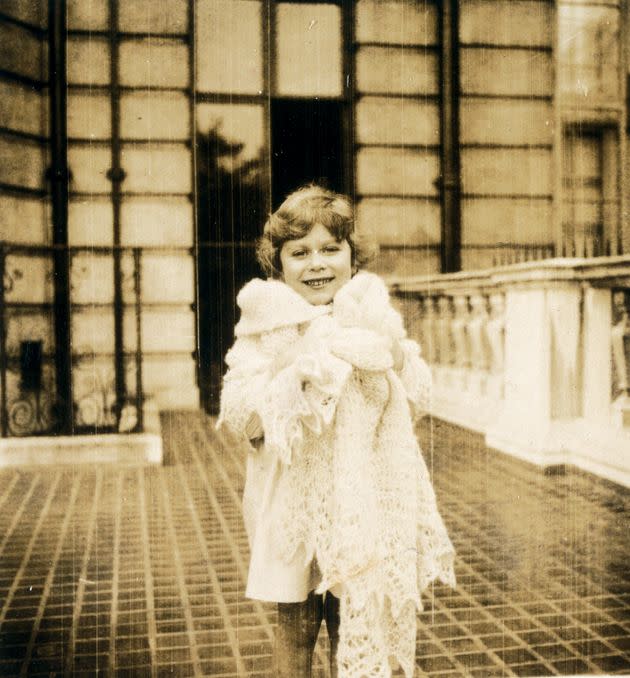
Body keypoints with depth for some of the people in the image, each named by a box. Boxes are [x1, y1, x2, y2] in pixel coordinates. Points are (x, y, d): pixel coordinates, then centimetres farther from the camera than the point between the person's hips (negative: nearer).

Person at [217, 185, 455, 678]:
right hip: (293, 500, -1)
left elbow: (417, 401, 3)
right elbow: (237, 417, -12)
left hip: (361, 500, 2)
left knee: (355, 624, 10)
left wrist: (392, 356, -15)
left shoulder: (373, 315, 4)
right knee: (297, 626, 10)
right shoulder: (267, 326, -3)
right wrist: (300, 376, -22)